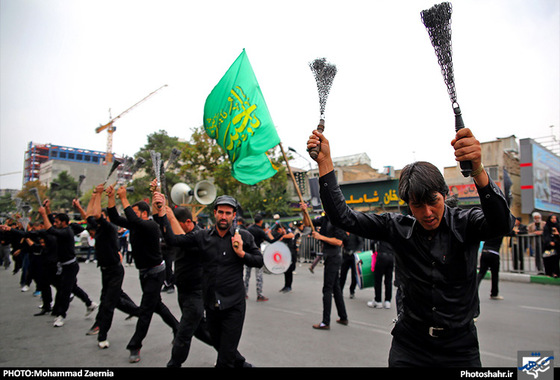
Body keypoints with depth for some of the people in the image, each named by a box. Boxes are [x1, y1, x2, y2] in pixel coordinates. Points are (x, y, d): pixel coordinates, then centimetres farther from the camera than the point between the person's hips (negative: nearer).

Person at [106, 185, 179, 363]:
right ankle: (177, 328, 35)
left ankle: (135, 346, 8)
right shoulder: (135, 224, 4)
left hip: (155, 272, -9)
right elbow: (115, 219, 2)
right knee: (156, 304, 19)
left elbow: (134, 220, -38)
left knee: (145, 310, -3)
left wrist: (123, 198, -31)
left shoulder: (151, 225, -20)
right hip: (144, 272, 9)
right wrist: (111, 197, -8)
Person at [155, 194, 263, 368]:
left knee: (226, 358, -2)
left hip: (234, 305, -3)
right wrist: (162, 212, -12)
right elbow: (172, 240, -5)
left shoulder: (244, 236, -4)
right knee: (219, 345, 24)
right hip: (211, 304, 4)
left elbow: (259, 261, 1)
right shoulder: (202, 236, 0)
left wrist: (241, 253, -15)